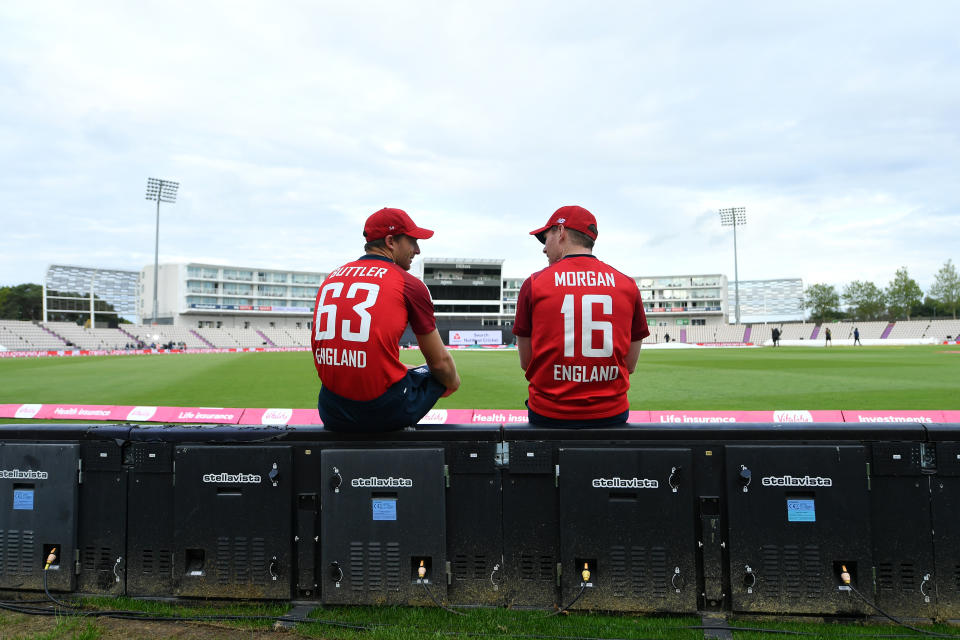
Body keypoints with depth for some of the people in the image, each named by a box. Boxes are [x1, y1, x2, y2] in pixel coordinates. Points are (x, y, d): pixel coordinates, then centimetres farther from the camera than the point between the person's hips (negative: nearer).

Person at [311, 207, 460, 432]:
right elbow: (440, 361, 2)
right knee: (442, 376, 18)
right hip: (385, 414, -6)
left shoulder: (331, 278, 12)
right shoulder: (409, 284, -3)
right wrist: (453, 382, 25)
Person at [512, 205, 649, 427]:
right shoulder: (628, 285, 3)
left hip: (548, 415, -2)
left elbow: (525, 362, 2)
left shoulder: (534, 284, -3)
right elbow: (630, 365, 6)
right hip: (611, 415, 2)